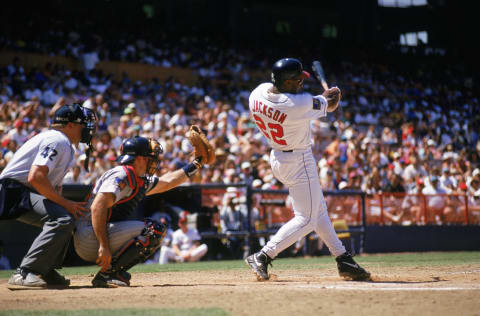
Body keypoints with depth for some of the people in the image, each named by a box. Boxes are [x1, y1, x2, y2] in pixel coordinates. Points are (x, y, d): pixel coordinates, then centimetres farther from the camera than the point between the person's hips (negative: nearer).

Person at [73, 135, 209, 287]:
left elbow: (167, 182, 35)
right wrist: (103, 246, -29)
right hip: (90, 237, -10)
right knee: (155, 230, -15)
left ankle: (115, 272, 3)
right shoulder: (121, 175, -12)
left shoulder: (141, 182, 18)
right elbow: (97, 207, -24)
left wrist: (196, 163, 33)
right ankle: (106, 274, -18)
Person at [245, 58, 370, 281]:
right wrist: (333, 95, 14)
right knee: (306, 218, 1)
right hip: (299, 162, -9)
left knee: (319, 210, 17)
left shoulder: (257, 93, -9)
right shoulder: (300, 104, -28)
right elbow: (331, 104, -9)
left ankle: (343, 259, 25)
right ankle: (262, 257, -4)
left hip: (277, 158, 9)